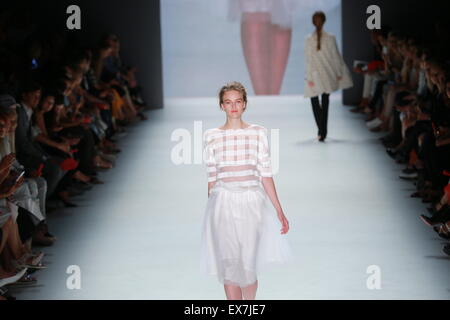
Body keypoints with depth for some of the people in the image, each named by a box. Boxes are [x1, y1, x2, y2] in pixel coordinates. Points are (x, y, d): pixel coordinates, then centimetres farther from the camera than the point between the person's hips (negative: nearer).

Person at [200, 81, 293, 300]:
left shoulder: (258, 133, 4)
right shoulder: (211, 136, 5)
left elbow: (266, 174, 5)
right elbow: (211, 178, 9)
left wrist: (279, 211, 2)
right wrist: (211, 213, 11)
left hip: (252, 203, 0)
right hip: (223, 205, 0)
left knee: (248, 265, -1)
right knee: (229, 265, -1)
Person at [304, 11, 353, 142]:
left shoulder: (308, 40, -11)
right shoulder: (330, 38, -8)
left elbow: (309, 60, -10)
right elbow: (336, 57, -3)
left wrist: (309, 77, -5)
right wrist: (339, 73, 7)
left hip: (315, 77, -2)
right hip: (328, 77, 2)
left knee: (315, 102, 12)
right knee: (325, 102, 10)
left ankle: (321, 130, 1)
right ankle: (323, 132, 8)